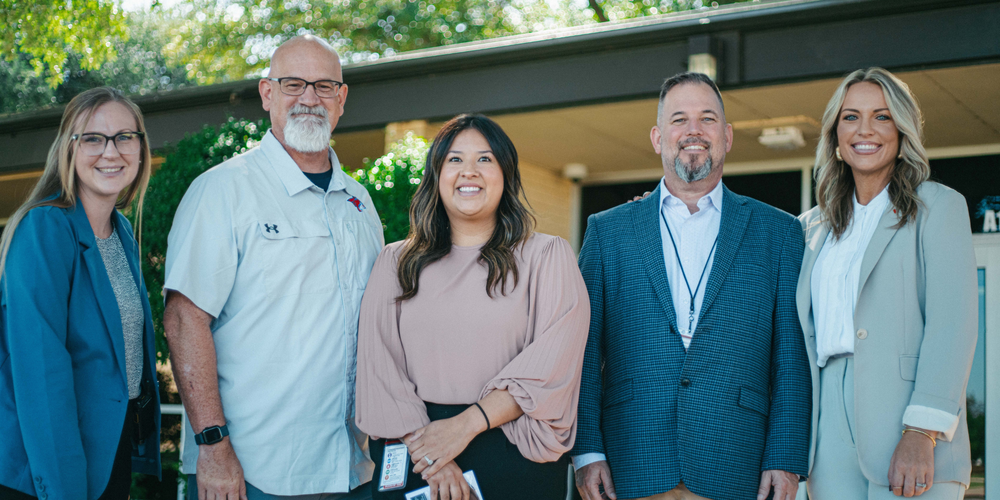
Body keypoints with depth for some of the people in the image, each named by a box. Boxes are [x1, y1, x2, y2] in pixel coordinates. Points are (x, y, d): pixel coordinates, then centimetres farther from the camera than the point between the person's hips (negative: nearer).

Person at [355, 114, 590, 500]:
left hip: (514, 457, -1)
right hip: (411, 461, 2)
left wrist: (468, 423, -17)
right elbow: (378, 362, 0)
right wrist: (425, 449, -12)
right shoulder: (397, 263, 9)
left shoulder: (547, 257, 3)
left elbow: (551, 361, -8)